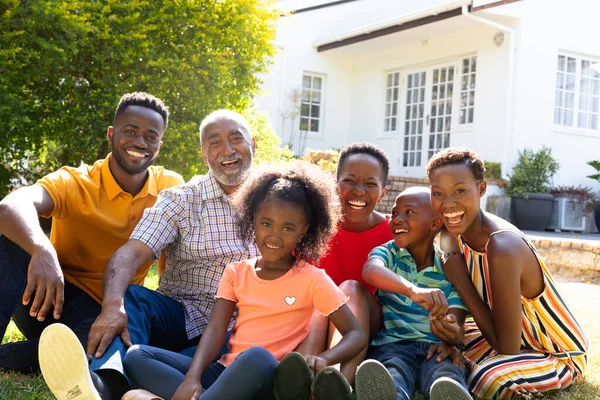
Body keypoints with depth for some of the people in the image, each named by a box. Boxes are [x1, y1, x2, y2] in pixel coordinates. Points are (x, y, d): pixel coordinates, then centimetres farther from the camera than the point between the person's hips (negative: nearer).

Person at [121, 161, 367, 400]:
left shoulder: (312, 279, 2)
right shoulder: (236, 272, 11)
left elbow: (356, 334, 1)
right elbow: (215, 331, 1)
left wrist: (324, 359, -22)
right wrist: (192, 377, -19)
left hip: (269, 379, -5)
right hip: (225, 372, 5)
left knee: (257, 357, -40)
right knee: (136, 357, -14)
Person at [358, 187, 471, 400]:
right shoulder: (387, 252, 9)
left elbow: (456, 322, 2)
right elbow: (371, 270, -19)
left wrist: (452, 336, -28)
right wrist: (412, 290, -42)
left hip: (436, 346, 1)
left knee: (447, 378, -38)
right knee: (389, 377, -39)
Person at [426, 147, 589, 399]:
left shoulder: (503, 248, -33)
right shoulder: (458, 233, -8)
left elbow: (507, 347, -28)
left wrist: (459, 280, -26)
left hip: (562, 355, -8)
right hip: (518, 338, 8)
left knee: (488, 378, -34)